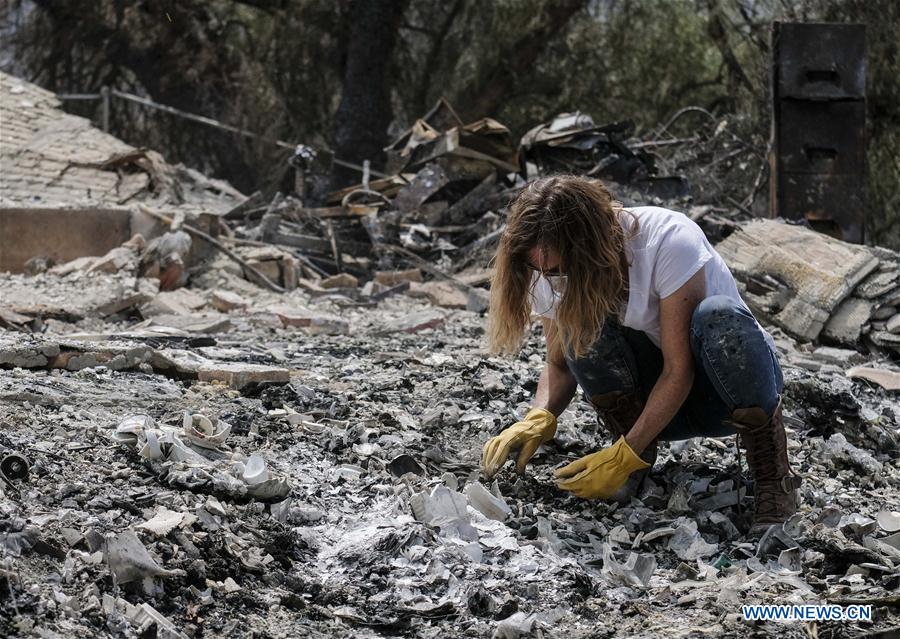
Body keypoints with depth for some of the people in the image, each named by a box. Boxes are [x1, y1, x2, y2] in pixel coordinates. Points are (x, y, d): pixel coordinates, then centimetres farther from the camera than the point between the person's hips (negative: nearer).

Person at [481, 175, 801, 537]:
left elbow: (679, 371, -26)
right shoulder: (553, 272, -13)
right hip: (656, 400, 4)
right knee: (580, 322, -24)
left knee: (719, 318, -38)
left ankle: (771, 476, -22)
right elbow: (559, 365, -2)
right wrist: (540, 419, -24)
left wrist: (623, 458, -30)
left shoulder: (669, 241, -29)